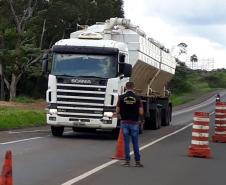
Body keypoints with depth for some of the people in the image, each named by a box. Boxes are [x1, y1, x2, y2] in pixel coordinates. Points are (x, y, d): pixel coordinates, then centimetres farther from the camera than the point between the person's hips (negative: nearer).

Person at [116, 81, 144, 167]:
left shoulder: (121, 97, -4)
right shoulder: (137, 98, -4)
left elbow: (117, 111, -3)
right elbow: (141, 113, -6)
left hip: (124, 122, 0)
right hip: (134, 123, 0)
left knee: (126, 142, 6)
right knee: (135, 143, 8)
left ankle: (127, 161, 5)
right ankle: (137, 161, 11)